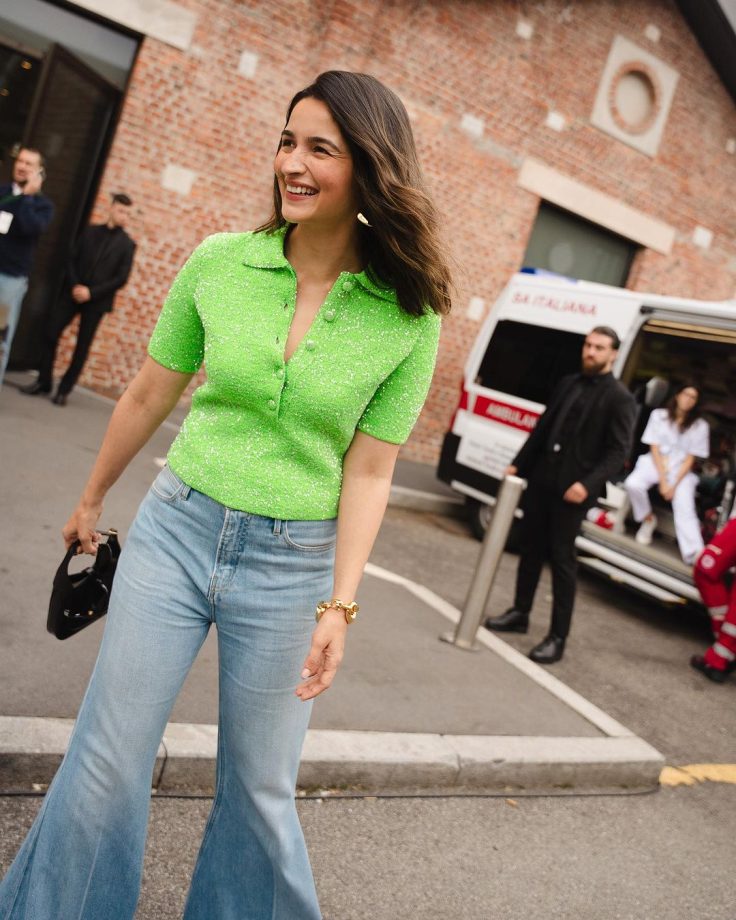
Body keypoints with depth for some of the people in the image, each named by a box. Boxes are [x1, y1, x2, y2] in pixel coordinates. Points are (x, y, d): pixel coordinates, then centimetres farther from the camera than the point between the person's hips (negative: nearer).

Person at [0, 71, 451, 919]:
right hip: (176, 529, 2)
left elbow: (368, 469, -7)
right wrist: (92, 499, 17)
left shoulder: (410, 315, -9)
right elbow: (149, 395, 6)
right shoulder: (219, 261, -5)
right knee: (107, 760, 10)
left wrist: (339, 604, -10)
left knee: (259, 787, 14)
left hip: (293, 562, -1)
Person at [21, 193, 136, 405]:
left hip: (97, 301, -2)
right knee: (51, 335, -2)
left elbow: (121, 278, -7)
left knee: (82, 347, 1)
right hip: (74, 294, 3)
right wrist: (74, 286, -10)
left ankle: (64, 389, 11)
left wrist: (91, 292, -14)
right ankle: (44, 381, 12)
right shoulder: (90, 232, 7)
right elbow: (72, 260, 7)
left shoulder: (127, 244, -2)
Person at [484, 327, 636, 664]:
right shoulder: (567, 384, 13)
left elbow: (618, 452, -11)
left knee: (561, 559, -3)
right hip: (541, 480, 6)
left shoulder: (619, 398, -5)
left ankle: (558, 638, 6)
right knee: (531, 548, 14)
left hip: (572, 490, -6)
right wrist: (519, 463, 14)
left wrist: (587, 484, -23)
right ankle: (519, 613, 30)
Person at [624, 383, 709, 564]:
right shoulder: (659, 415, -1)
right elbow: (654, 449, -4)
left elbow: (690, 459, -2)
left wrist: (674, 484, -14)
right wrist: (663, 480, -14)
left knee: (685, 509, -26)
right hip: (655, 464, 1)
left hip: (682, 471, -1)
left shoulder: (700, 425, -1)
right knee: (633, 484, -31)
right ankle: (648, 520, -2)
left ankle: (695, 556, -40)